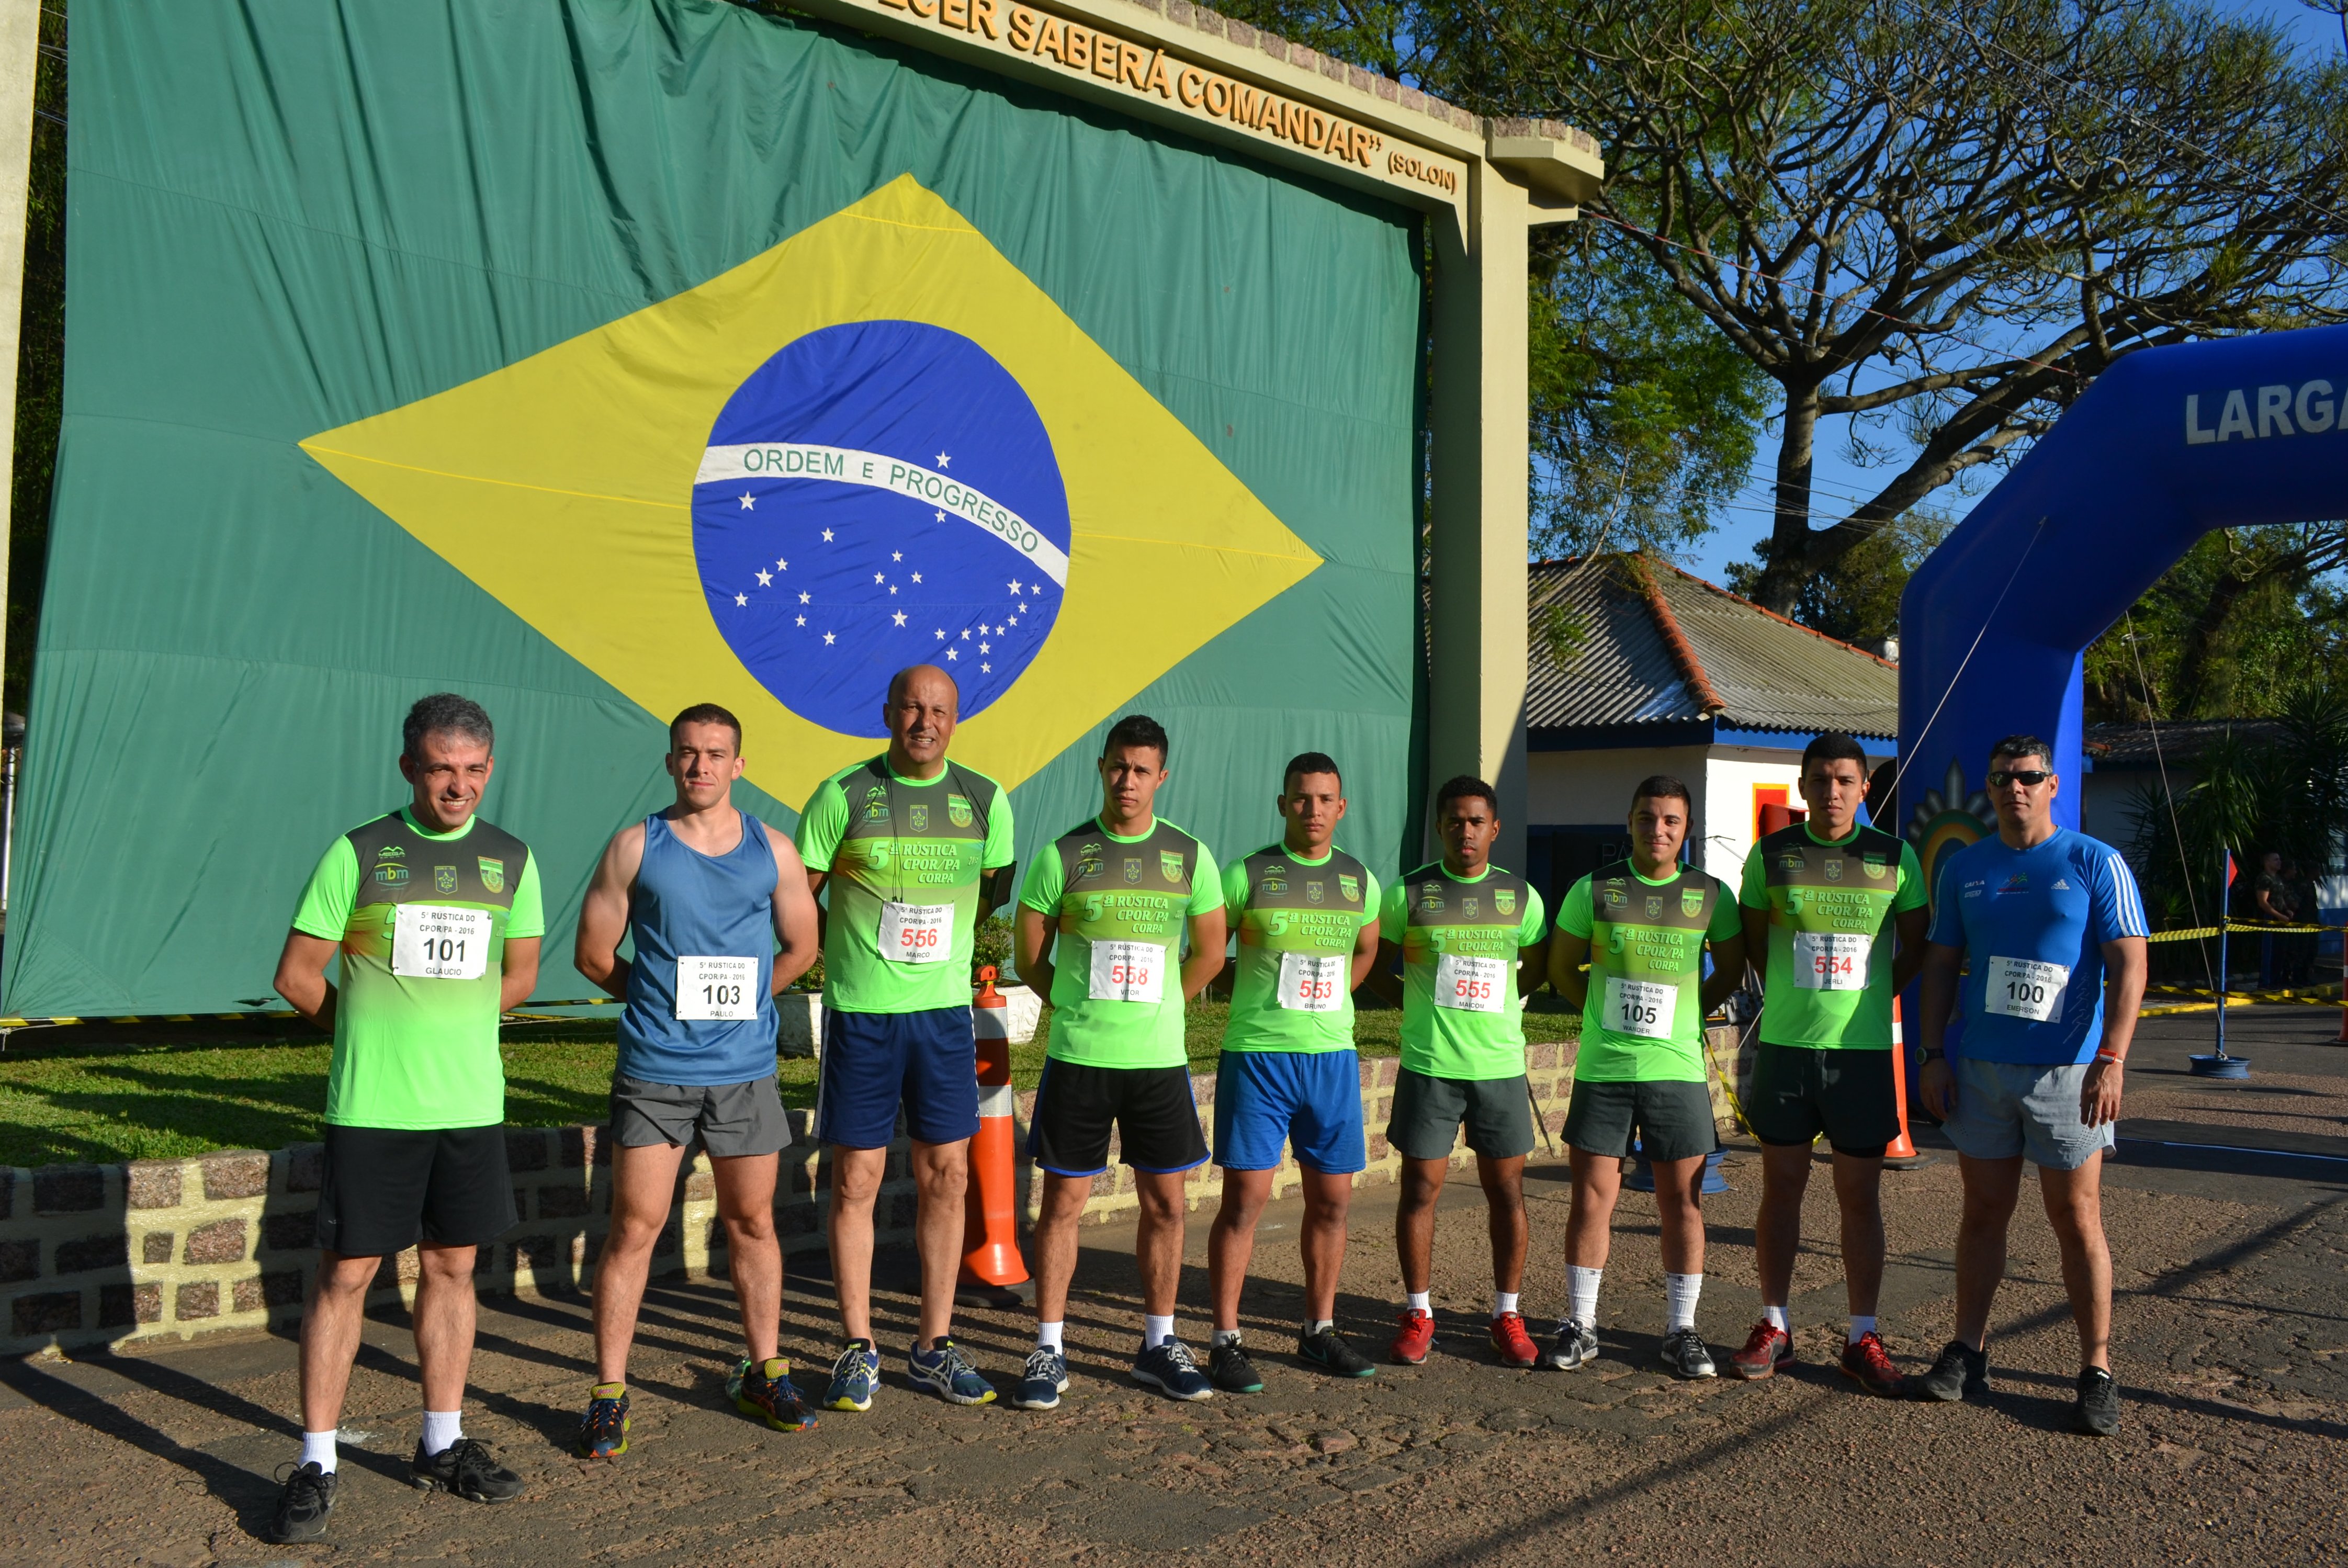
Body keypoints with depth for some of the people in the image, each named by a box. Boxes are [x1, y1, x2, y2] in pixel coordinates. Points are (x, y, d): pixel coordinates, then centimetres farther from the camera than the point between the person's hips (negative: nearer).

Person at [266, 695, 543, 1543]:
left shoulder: (511, 860, 6)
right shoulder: (357, 853, -4)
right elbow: (297, 975, 0)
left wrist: (441, 1022, 9)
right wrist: (373, 1029, 8)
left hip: (471, 1104, 3)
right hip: (370, 1105, -3)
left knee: (450, 1267, 11)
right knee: (346, 1273, 1)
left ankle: (442, 1445, 24)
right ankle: (316, 1464, 11)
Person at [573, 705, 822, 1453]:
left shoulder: (772, 850, 5)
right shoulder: (636, 846, 0)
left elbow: (800, 947, 13)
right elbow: (594, 954, 4)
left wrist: (736, 997, 9)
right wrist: (664, 996, 6)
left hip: (745, 1069, 2)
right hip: (653, 1071, -2)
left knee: (752, 1222, 11)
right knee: (634, 1227, 0)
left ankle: (763, 1372, 26)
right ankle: (608, 1392, 10)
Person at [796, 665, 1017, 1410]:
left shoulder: (986, 801, 3)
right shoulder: (843, 795, -6)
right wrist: (858, 953, 4)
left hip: (946, 1011, 3)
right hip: (860, 1013, -3)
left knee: (946, 1177, 6)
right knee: (856, 1181, 2)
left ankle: (934, 1347, 19)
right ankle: (858, 1350, 15)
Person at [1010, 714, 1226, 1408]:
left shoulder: (1190, 856, 2)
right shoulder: (1063, 854, -4)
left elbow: (1210, 952, 13)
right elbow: (1030, 959, 4)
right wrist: (1083, 1009, 9)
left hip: (1160, 1059, 2)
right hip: (1077, 1060, -2)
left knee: (1165, 1203, 8)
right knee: (1063, 1202, 2)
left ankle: (1159, 1345, 23)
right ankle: (1049, 1351, 14)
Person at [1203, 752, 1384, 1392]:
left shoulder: (1361, 882, 8)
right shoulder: (1246, 875, -4)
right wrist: (1269, 1004, 2)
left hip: (1333, 1057, 4)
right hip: (1257, 1057, -4)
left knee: (1332, 1199, 9)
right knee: (1245, 1197, -5)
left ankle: (1319, 1331, 23)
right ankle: (1226, 1340, 4)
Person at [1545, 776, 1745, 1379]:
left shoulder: (1711, 895, 3)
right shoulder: (1593, 889, 1)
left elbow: (1729, 972, 15)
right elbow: (1561, 967, 11)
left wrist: (1681, 1015, 7)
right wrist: (1608, 1013, 6)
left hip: (1679, 1070, 1)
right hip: (1602, 1069, -1)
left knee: (1683, 1202, 4)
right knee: (1592, 1198, 3)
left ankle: (1681, 1331, 16)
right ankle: (1580, 1324, 15)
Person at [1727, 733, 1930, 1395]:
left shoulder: (1895, 859, 1)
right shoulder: (1771, 855, 2)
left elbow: (1914, 948, 12)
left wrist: (1870, 996, 3)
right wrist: (1794, 997, 7)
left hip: (1864, 1048, 0)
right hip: (1785, 1044, 1)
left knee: (1861, 1196, 5)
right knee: (1781, 1189, 7)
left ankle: (1862, 1338, 16)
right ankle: (1774, 1328, 18)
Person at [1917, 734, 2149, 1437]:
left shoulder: (2096, 865, -3)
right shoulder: (1962, 870, 8)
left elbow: (2127, 965, -7)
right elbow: (1941, 965, 12)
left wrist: (2110, 1061, -16)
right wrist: (1934, 1055, 4)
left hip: (2068, 1071, -3)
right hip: (1979, 1068, 3)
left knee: (2077, 1219, 2)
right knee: (1984, 1212, 11)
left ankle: (2097, 1371, 11)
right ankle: (1968, 1350, 21)